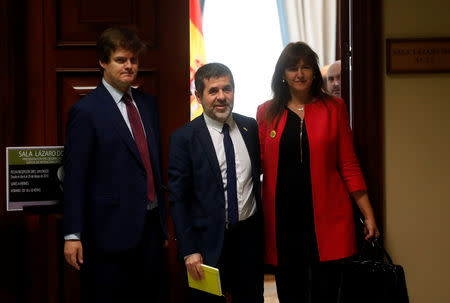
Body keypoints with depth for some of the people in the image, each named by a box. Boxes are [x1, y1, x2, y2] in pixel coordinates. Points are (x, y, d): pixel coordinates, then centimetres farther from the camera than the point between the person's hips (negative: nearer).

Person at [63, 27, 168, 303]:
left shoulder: (148, 104, 12)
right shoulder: (86, 111, -7)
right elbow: (75, 176, -9)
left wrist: (162, 222, 16)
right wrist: (73, 234, -12)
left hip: (151, 226, 6)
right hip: (112, 229, -6)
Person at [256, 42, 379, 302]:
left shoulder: (334, 108, 5)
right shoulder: (268, 112, 8)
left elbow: (348, 165, 5)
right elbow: (258, 164, 11)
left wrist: (369, 215, 2)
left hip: (326, 218, -1)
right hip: (283, 218, 1)